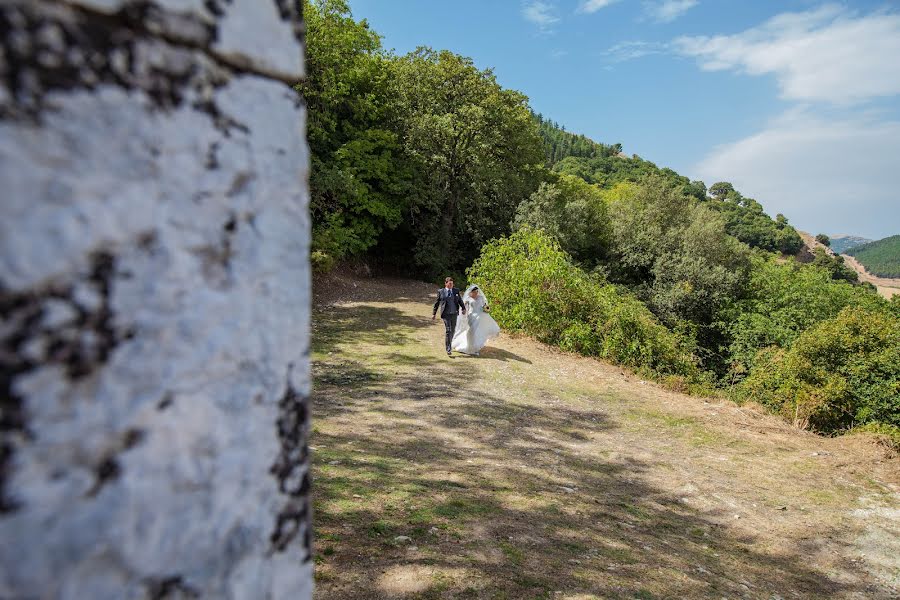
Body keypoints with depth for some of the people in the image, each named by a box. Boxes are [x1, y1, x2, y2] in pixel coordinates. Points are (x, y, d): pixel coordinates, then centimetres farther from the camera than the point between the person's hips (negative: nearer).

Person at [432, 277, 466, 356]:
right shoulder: (440, 291, 0)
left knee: (452, 330, 13)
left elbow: (460, 300, 8)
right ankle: (448, 349, -10)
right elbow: (437, 303, 5)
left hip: (454, 314, 4)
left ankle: (449, 343, 36)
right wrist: (434, 313, 6)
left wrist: (463, 308, -5)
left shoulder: (456, 291, 7)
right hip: (446, 314, -4)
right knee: (448, 331, -12)